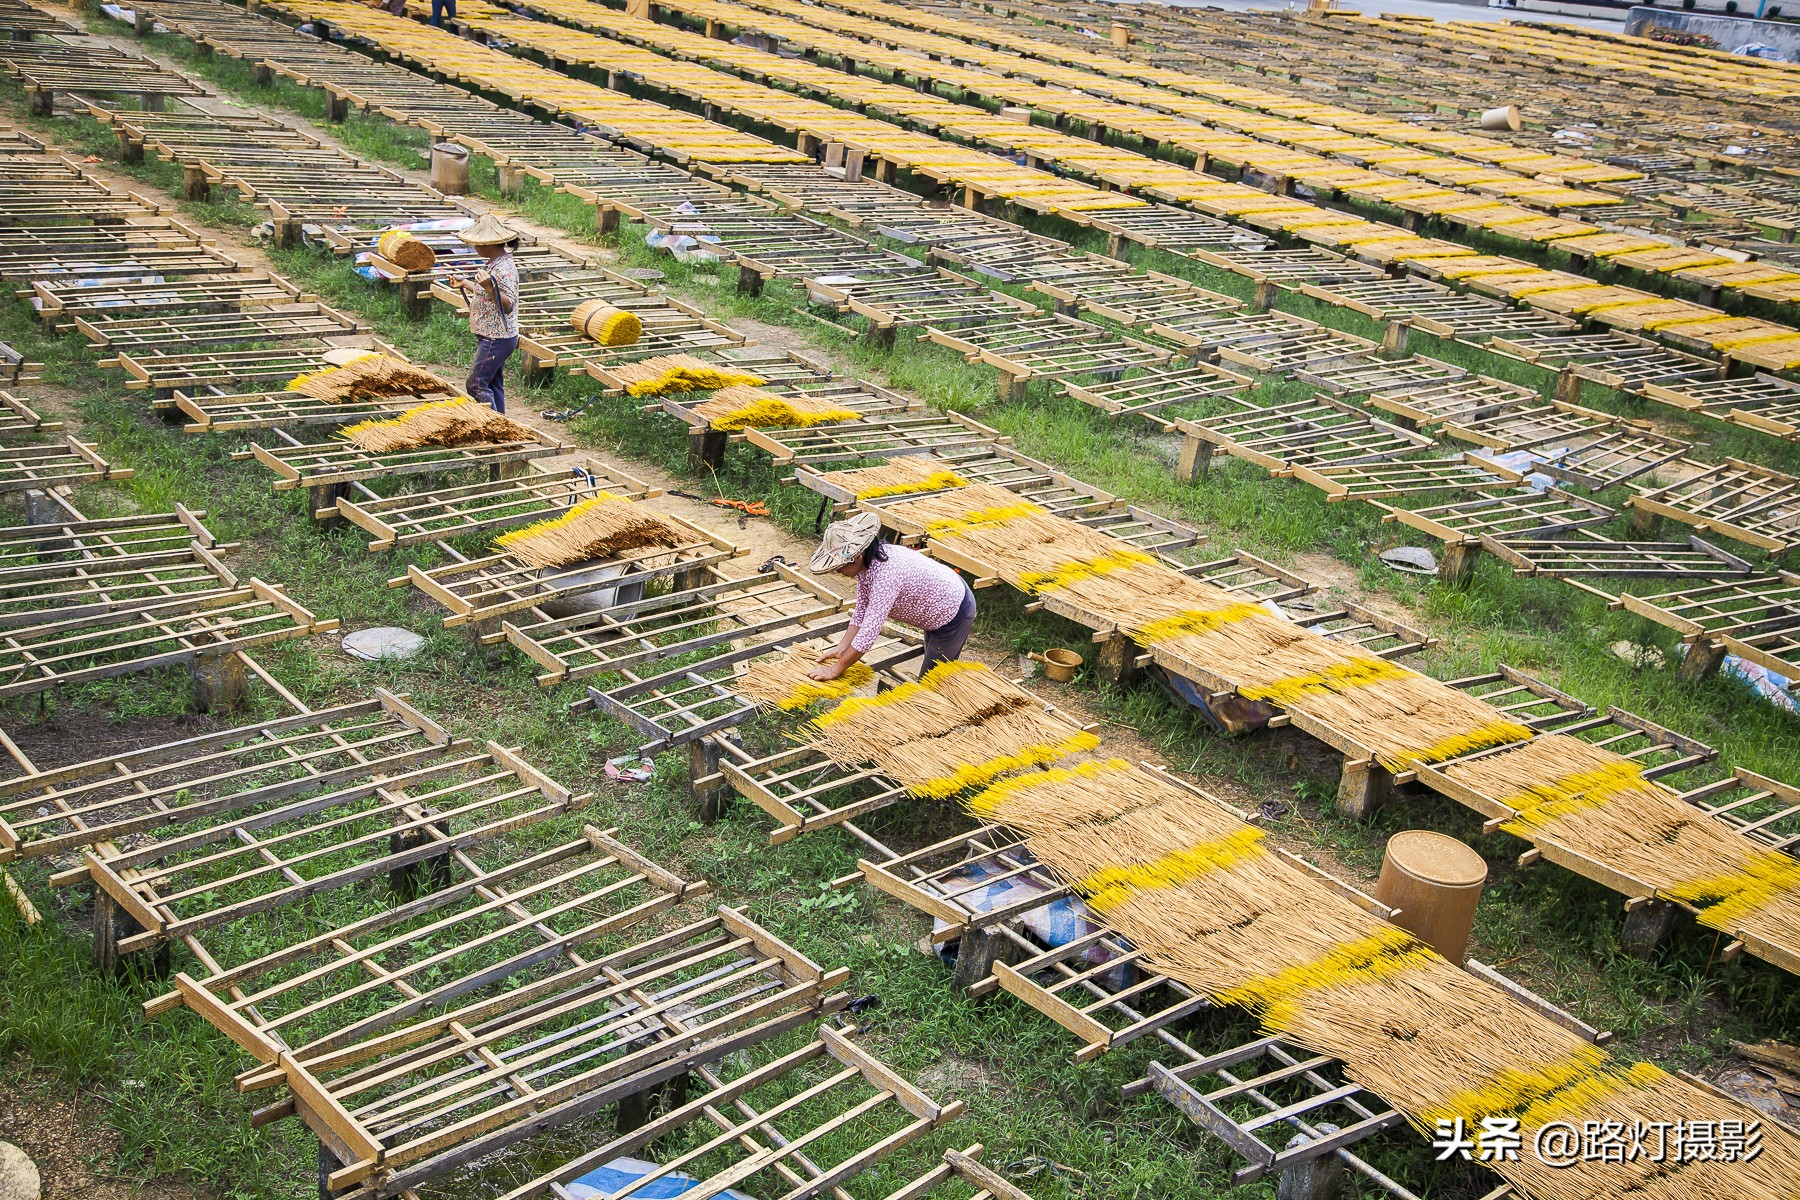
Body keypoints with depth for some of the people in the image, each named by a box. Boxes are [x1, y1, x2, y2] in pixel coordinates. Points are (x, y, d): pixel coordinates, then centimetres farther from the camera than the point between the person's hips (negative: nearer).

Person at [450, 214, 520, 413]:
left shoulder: (504, 269, -22)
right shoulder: (493, 263, 10)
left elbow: (508, 305, -27)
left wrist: (489, 286, -39)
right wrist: (465, 283, 33)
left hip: (496, 339, -11)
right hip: (493, 336, 11)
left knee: (476, 385, -8)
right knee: (494, 384, 16)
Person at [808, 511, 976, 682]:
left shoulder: (886, 575, -39)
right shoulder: (865, 563, -13)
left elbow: (868, 633, -37)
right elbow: (861, 610, -2)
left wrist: (835, 670, -30)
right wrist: (841, 648, -9)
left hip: (955, 615, -9)